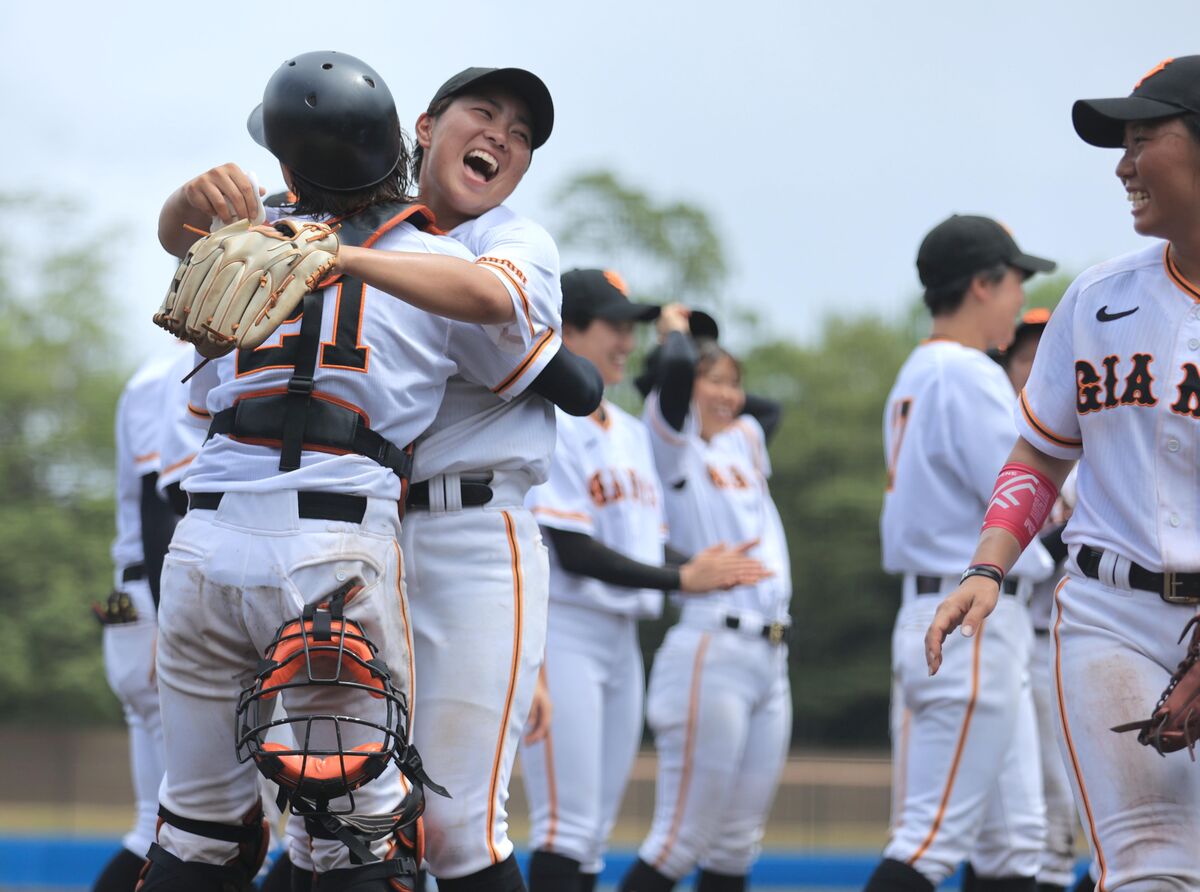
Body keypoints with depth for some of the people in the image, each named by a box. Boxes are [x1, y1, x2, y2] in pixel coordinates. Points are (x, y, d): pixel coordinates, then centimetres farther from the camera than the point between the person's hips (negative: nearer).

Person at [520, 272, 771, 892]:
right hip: (561, 631, -9)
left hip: (621, 637, 9)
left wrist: (705, 570, -5)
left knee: (594, 833, 8)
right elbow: (572, 552, -17)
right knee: (567, 824, -12)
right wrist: (681, 578, -16)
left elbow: (649, 543, 15)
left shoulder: (630, 433, 16)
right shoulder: (549, 424, -10)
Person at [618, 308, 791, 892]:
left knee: (736, 843, 8)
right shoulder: (674, 446, -1)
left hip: (769, 658, 8)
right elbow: (676, 371, -18)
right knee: (684, 837, -9)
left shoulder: (745, 443, 20)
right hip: (709, 651, -8)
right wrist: (675, 331, 4)